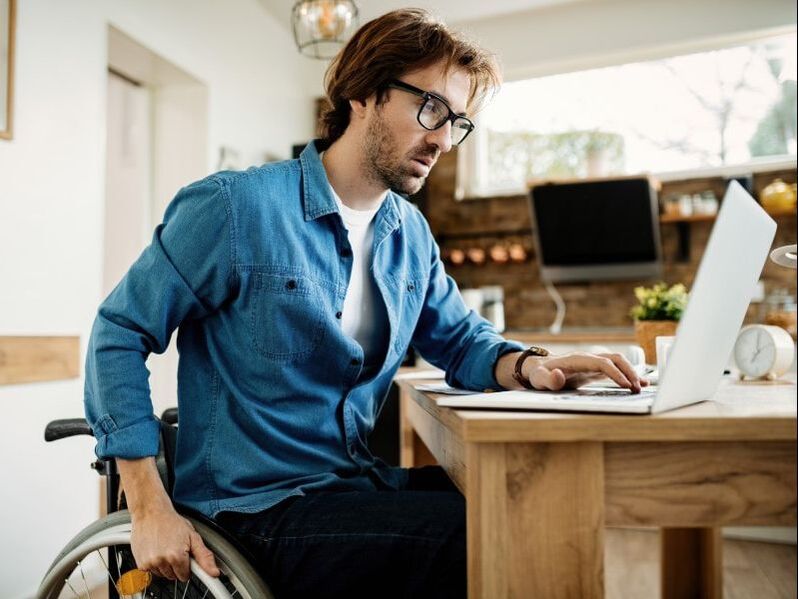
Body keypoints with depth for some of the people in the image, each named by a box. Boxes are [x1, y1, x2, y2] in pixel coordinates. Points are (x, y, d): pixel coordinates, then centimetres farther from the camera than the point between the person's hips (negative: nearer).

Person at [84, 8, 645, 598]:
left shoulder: (412, 233, 8)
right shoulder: (234, 206, -12)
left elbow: (461, 338, 17)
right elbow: (120, 333, -7)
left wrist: (529, 365, -8)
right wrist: (151, 510, -15)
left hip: (362, 481, 7)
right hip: (258, 506, -6)